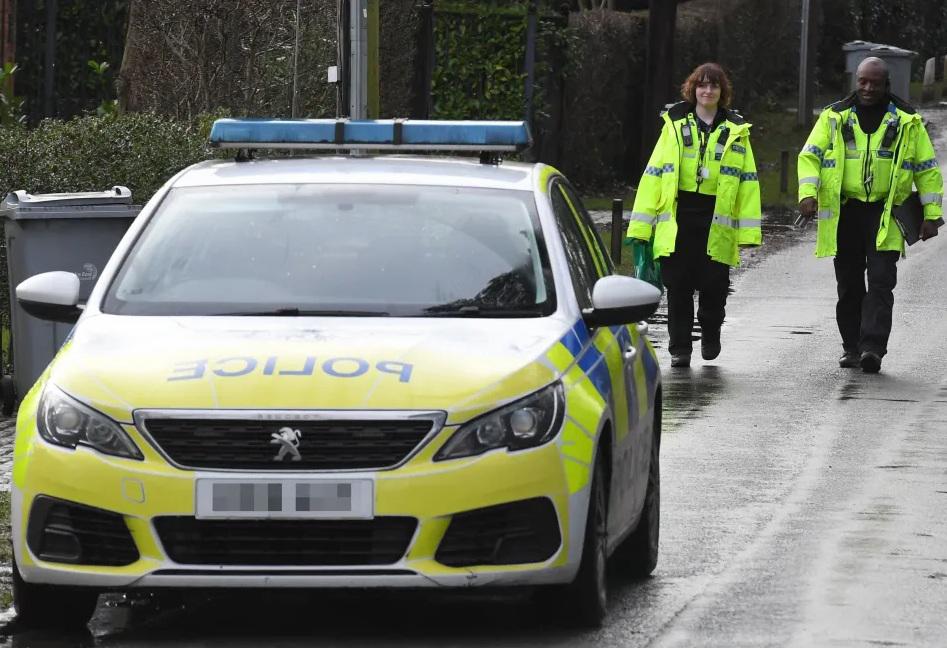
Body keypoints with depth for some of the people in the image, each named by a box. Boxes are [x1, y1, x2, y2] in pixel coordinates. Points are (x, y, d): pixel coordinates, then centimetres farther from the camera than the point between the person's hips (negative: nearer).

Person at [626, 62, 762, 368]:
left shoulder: (735, 131, 9)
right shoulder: (675, 125, 9)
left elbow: (747, 181, 7)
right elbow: (654, 174, 7)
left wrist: (749, 230, -2)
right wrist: (641, 226, 1)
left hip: (717, 223, 0)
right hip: (678, 219, 0)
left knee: (713, 285, 2)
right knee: (678, 286, -1)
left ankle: (710, 336, 27)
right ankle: (679, 348, 7)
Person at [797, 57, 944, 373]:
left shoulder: (907, 121, 5)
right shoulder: (835, 117, 6)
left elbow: (927, 169, 8)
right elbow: (810, 155, 2)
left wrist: (932, 214, 2)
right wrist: (808, 192, -15)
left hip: (885, 215, -2)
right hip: (844, 213, 2)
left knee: (880, 283, -12)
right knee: (849, 285, 7)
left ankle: (873, 347, -19)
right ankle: (852, 347, 16)